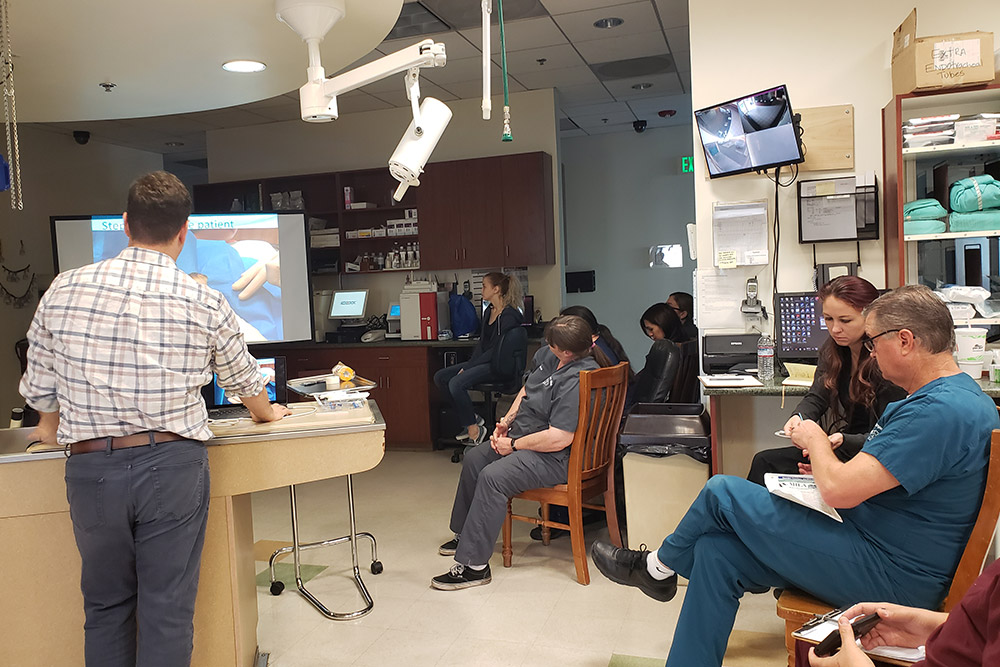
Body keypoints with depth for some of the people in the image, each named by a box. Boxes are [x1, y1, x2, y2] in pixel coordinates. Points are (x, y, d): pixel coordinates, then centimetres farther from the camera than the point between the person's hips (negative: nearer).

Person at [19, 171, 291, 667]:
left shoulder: (64, 290, -2)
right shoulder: (206, 304, -5)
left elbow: (39, 386, 8)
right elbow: (244, 379, 11)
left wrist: (54, 429, 30)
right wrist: (265, 412, 33)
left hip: (91, 466, 2)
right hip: (172, 464, -2)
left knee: (105, 606, 19)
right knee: (167, 609, 9)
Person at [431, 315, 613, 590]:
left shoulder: (576, 380, -30)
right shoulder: (547, 354, -1)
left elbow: (559, 439, -33)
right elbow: (527, 389, 17)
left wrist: (514, 445, -20)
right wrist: (507, 420, 4)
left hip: (556, 457, -11)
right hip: (524, 436, 11)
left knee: (492, 477, -27)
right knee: (473, 459, 16)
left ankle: (473, 565, -16)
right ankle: (463, 534, 35)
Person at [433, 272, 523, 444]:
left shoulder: (509, 315, -15)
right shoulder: (489, 311, 14)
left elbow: (496, 349, -18)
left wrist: (468, 367, -17)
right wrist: (469, 365, 0)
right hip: (483, 361, 10)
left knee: (456, 383, -28)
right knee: (440, 377, -1)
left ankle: (474, 430, -15)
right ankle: (471, 418, 2)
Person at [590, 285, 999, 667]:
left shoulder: (941, 411, -25)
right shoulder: (957, 394, 10)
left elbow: (838, 490, -28)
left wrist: (816, 439, -7)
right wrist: (827, 462, 6)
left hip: (889, 577, -10)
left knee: (723, 492, -7)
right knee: (715, 551, 3)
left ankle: (657, 567, 19)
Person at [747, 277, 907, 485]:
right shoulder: (831, 349, 3)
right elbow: (817, 397, 5)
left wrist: (841, 441, -34)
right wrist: (799, 417, -18)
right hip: (842, 447, 7)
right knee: (764, 461, -9)